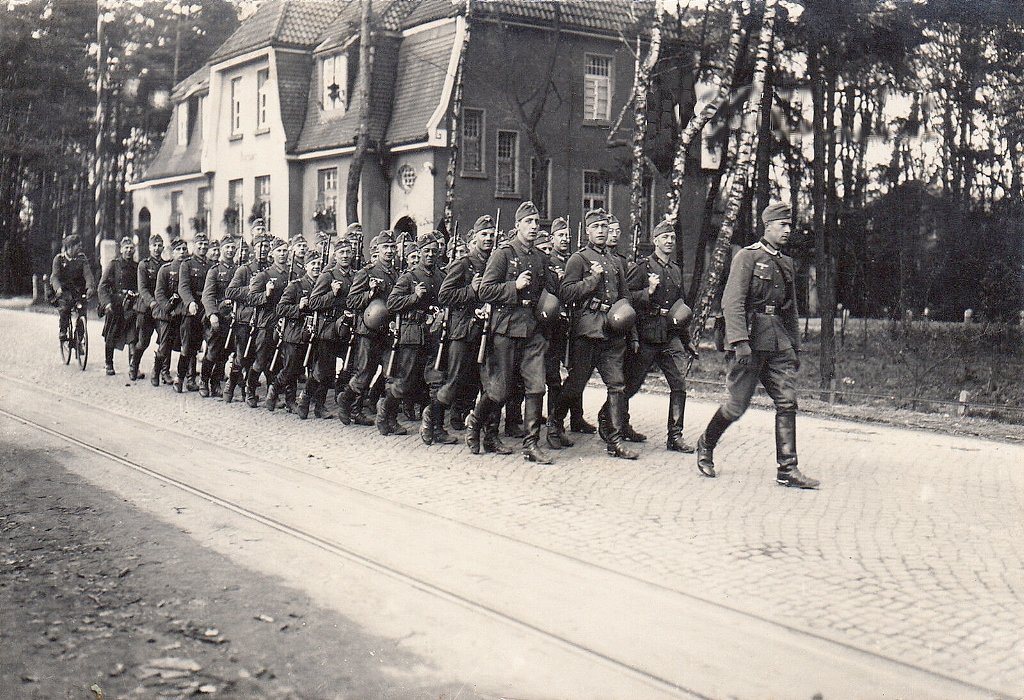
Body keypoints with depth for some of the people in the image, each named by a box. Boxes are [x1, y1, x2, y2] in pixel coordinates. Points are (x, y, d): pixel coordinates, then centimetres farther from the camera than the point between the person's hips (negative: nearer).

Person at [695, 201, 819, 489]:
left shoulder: (786, 263, 17)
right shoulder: (748, 257, -5)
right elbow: (732, 303, -14)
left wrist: (795, 347, 20)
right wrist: (740, 341, -23)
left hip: (779, 341, 7)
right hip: (752, 339, -7)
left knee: (787, 401, -2)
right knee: (738, 404, -3)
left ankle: (787, 469, 1)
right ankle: (705, 445, 22)